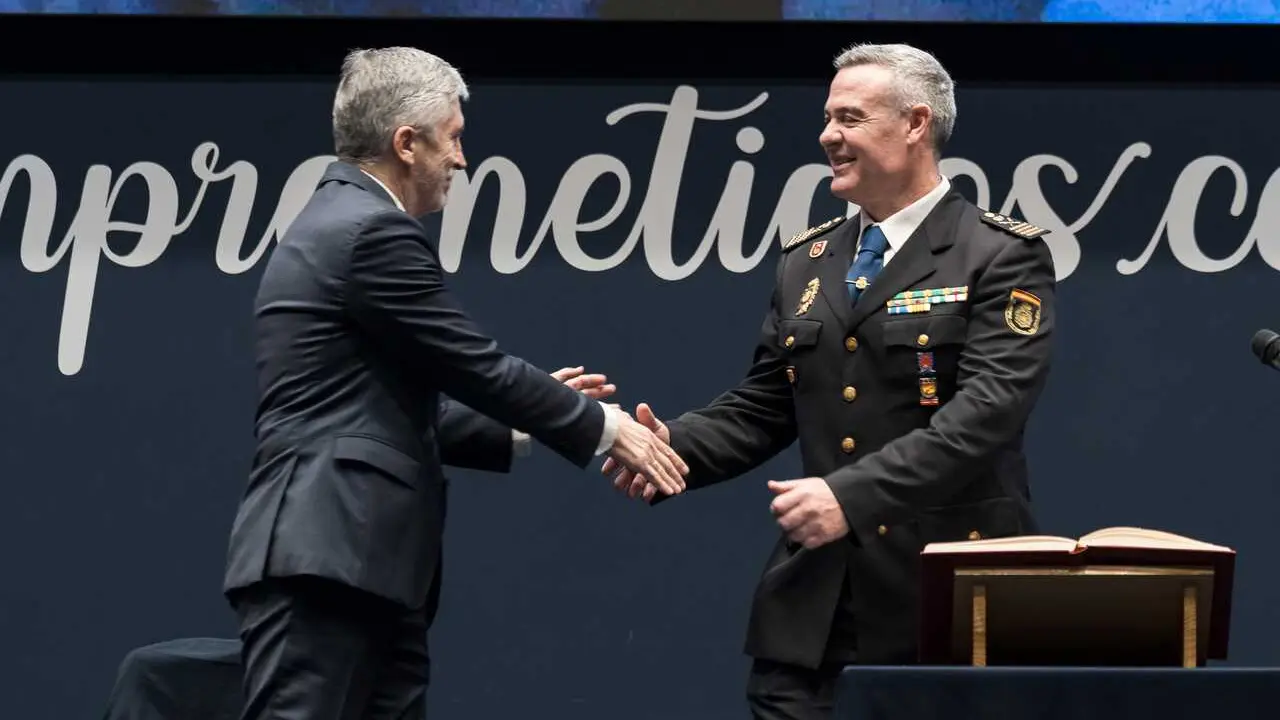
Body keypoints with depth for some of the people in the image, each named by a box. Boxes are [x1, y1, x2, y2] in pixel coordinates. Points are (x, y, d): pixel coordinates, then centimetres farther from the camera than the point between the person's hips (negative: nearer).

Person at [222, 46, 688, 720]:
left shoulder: (340, 222, 21)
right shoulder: (371, 231, -11)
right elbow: (478, 365, -9)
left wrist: (522, 423, 22)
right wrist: (601, 426, 3)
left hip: (355, 559, 11)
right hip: (325, 556, -11)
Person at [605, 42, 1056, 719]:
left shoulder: (1001, 256, -4)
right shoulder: (805, 262, 16)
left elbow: (987, 408, -16)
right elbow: (761, 407, 16)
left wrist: (853, 495, -25)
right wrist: (675, 446, -5)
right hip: (814, 597, 5)